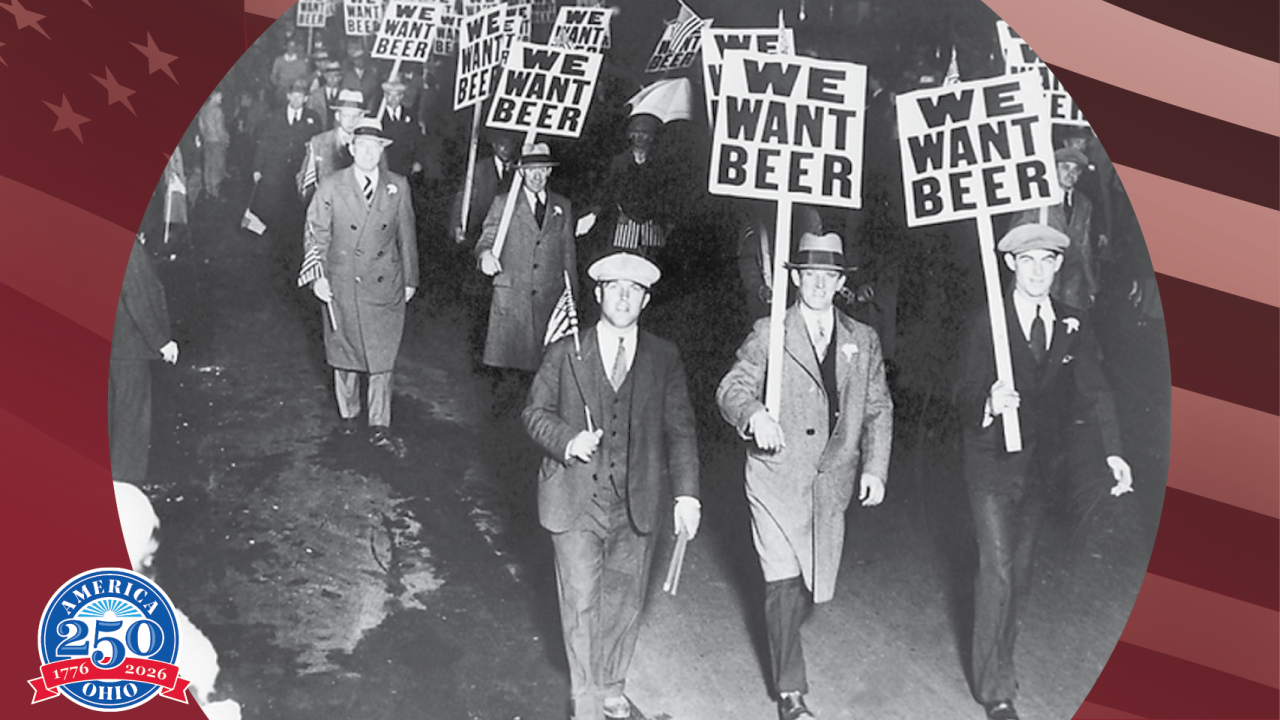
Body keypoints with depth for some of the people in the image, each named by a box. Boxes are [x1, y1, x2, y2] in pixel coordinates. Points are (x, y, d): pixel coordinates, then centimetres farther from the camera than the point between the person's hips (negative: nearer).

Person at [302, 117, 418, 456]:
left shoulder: (398, 187, 1)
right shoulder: (331, 187, -4)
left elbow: (407, 235, 7)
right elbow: (317, 234, -1)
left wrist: (410, 280, 9)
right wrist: (317, 276, -10)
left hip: (385, 287, 1)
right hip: (342, 286, -1)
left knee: (382, 356, 3)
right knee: (343, 353, 13)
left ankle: (380, 427, 12)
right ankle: (348, 414, 33)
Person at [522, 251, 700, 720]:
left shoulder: (664, 359, 2)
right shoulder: (565, 353, 0)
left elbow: (679, 429, 2)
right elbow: (535, 412, 4)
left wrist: (686, 493, -7)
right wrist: (567, 442, -16)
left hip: (637, 506, 2)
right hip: (575, 503, -1)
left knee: (624, 601, 14)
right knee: (581, 603, 5)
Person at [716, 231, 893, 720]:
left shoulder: (863, 340, 9)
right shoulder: (767, 333, -1)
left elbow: (878, 409, 12)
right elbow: (731, 390, -7)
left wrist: (874, 468, 2)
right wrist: (754, 414, -29)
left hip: (832, 480, 4)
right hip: (777, 476, -4)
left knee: (814, 582, 12)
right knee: (784, 584, -7)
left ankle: (785, 637, 44)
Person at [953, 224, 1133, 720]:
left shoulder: (1074, 327, 2)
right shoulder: (986, 325, -11)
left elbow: (1094, 391, -3)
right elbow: (964, 397, -14)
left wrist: (1113, 452, -16)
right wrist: (989, 402, -38)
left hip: (1036, 465, 5)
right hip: (991, 462, -5)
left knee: (1020, 571, 15)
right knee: (997, 569, -9)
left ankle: (997, 662, 33)